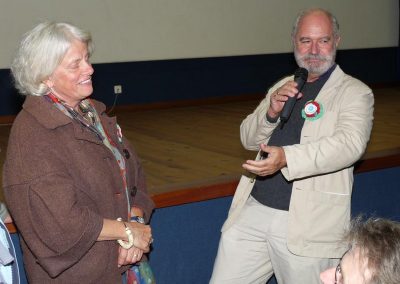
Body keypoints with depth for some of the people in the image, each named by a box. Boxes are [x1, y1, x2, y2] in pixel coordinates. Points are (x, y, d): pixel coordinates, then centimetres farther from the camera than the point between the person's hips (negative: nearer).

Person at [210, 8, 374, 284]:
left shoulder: (355, 92, -2)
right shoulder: (283, 87, 16)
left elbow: (349, 144, -19)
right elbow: (248, 138, 15)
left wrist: (286, 157, -34)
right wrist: (271, 112, -7)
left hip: (306, 224, -5)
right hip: (253, 211, 5)